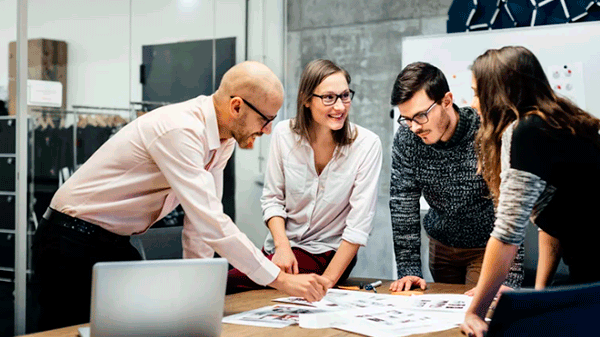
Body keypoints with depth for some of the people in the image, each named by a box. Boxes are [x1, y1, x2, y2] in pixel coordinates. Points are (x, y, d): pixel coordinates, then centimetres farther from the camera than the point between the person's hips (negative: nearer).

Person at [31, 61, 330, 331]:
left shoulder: (224, 140, -1)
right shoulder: (179, 130, -30)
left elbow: (202, 215, 4)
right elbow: (211, 224, -35)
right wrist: (281, 279, -31)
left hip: (116, 242, 9)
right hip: (74, 242, -9)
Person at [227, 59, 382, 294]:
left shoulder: (367, 144, -15)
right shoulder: (284, 134, -5)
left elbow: (359, 224, -15)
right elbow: (272, 198, 3)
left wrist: (327, 281, -20)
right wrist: (282, 246, -15)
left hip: (326, 254, -4)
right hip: (282, 244, 4)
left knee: (230, 283, -23)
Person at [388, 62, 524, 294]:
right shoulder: (406, 138, -16)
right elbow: (403, 204, -12)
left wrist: (509, 281, -34)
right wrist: (409, 270, -17)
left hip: (488, 246, -4)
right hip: (441, 244, 4)